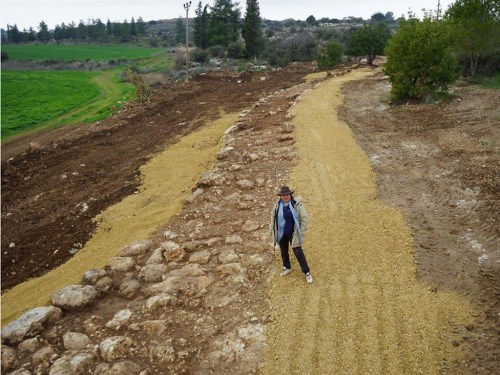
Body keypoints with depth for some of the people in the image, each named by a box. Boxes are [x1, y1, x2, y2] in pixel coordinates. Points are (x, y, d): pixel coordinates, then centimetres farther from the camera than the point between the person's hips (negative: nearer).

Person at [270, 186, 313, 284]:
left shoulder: (297, 204, -16)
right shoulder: (277, 205, -3)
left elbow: (304, 218, -11)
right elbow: (273, 217, 12)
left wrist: (301, 232, -12)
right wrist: (272, 229, 10)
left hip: (293, 234, -4)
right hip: (281, 234, 4)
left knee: (298, 252, -2)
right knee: (283, 251, 19)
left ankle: (307, 272, 12)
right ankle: (287, 267, 43)